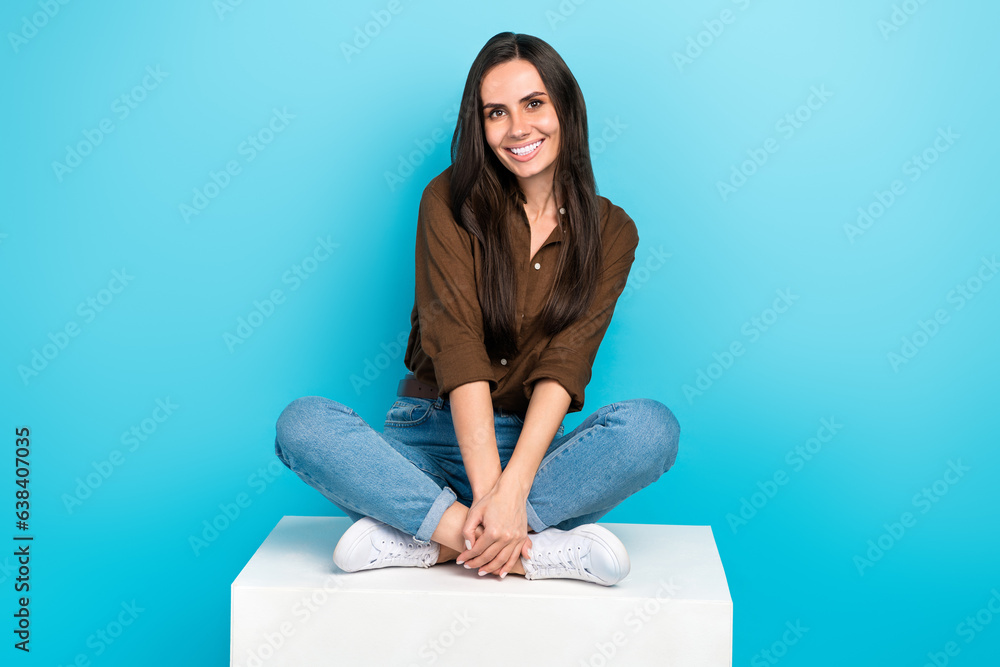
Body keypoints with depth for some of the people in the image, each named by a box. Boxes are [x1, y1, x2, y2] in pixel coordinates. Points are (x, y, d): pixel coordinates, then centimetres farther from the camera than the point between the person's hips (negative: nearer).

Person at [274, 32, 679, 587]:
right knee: (302, 424, -27)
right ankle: (539, 551, -33)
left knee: (653, 426, -28)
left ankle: (422, 538, -26)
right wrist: (487, 490, -24)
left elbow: (564, 365, -10)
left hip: (534, 446, 1)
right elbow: (458, 348, -13)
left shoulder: (609, 231, 2)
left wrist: (512, 485, -25)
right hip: (428, 440, 0)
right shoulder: (450, 201, -1)